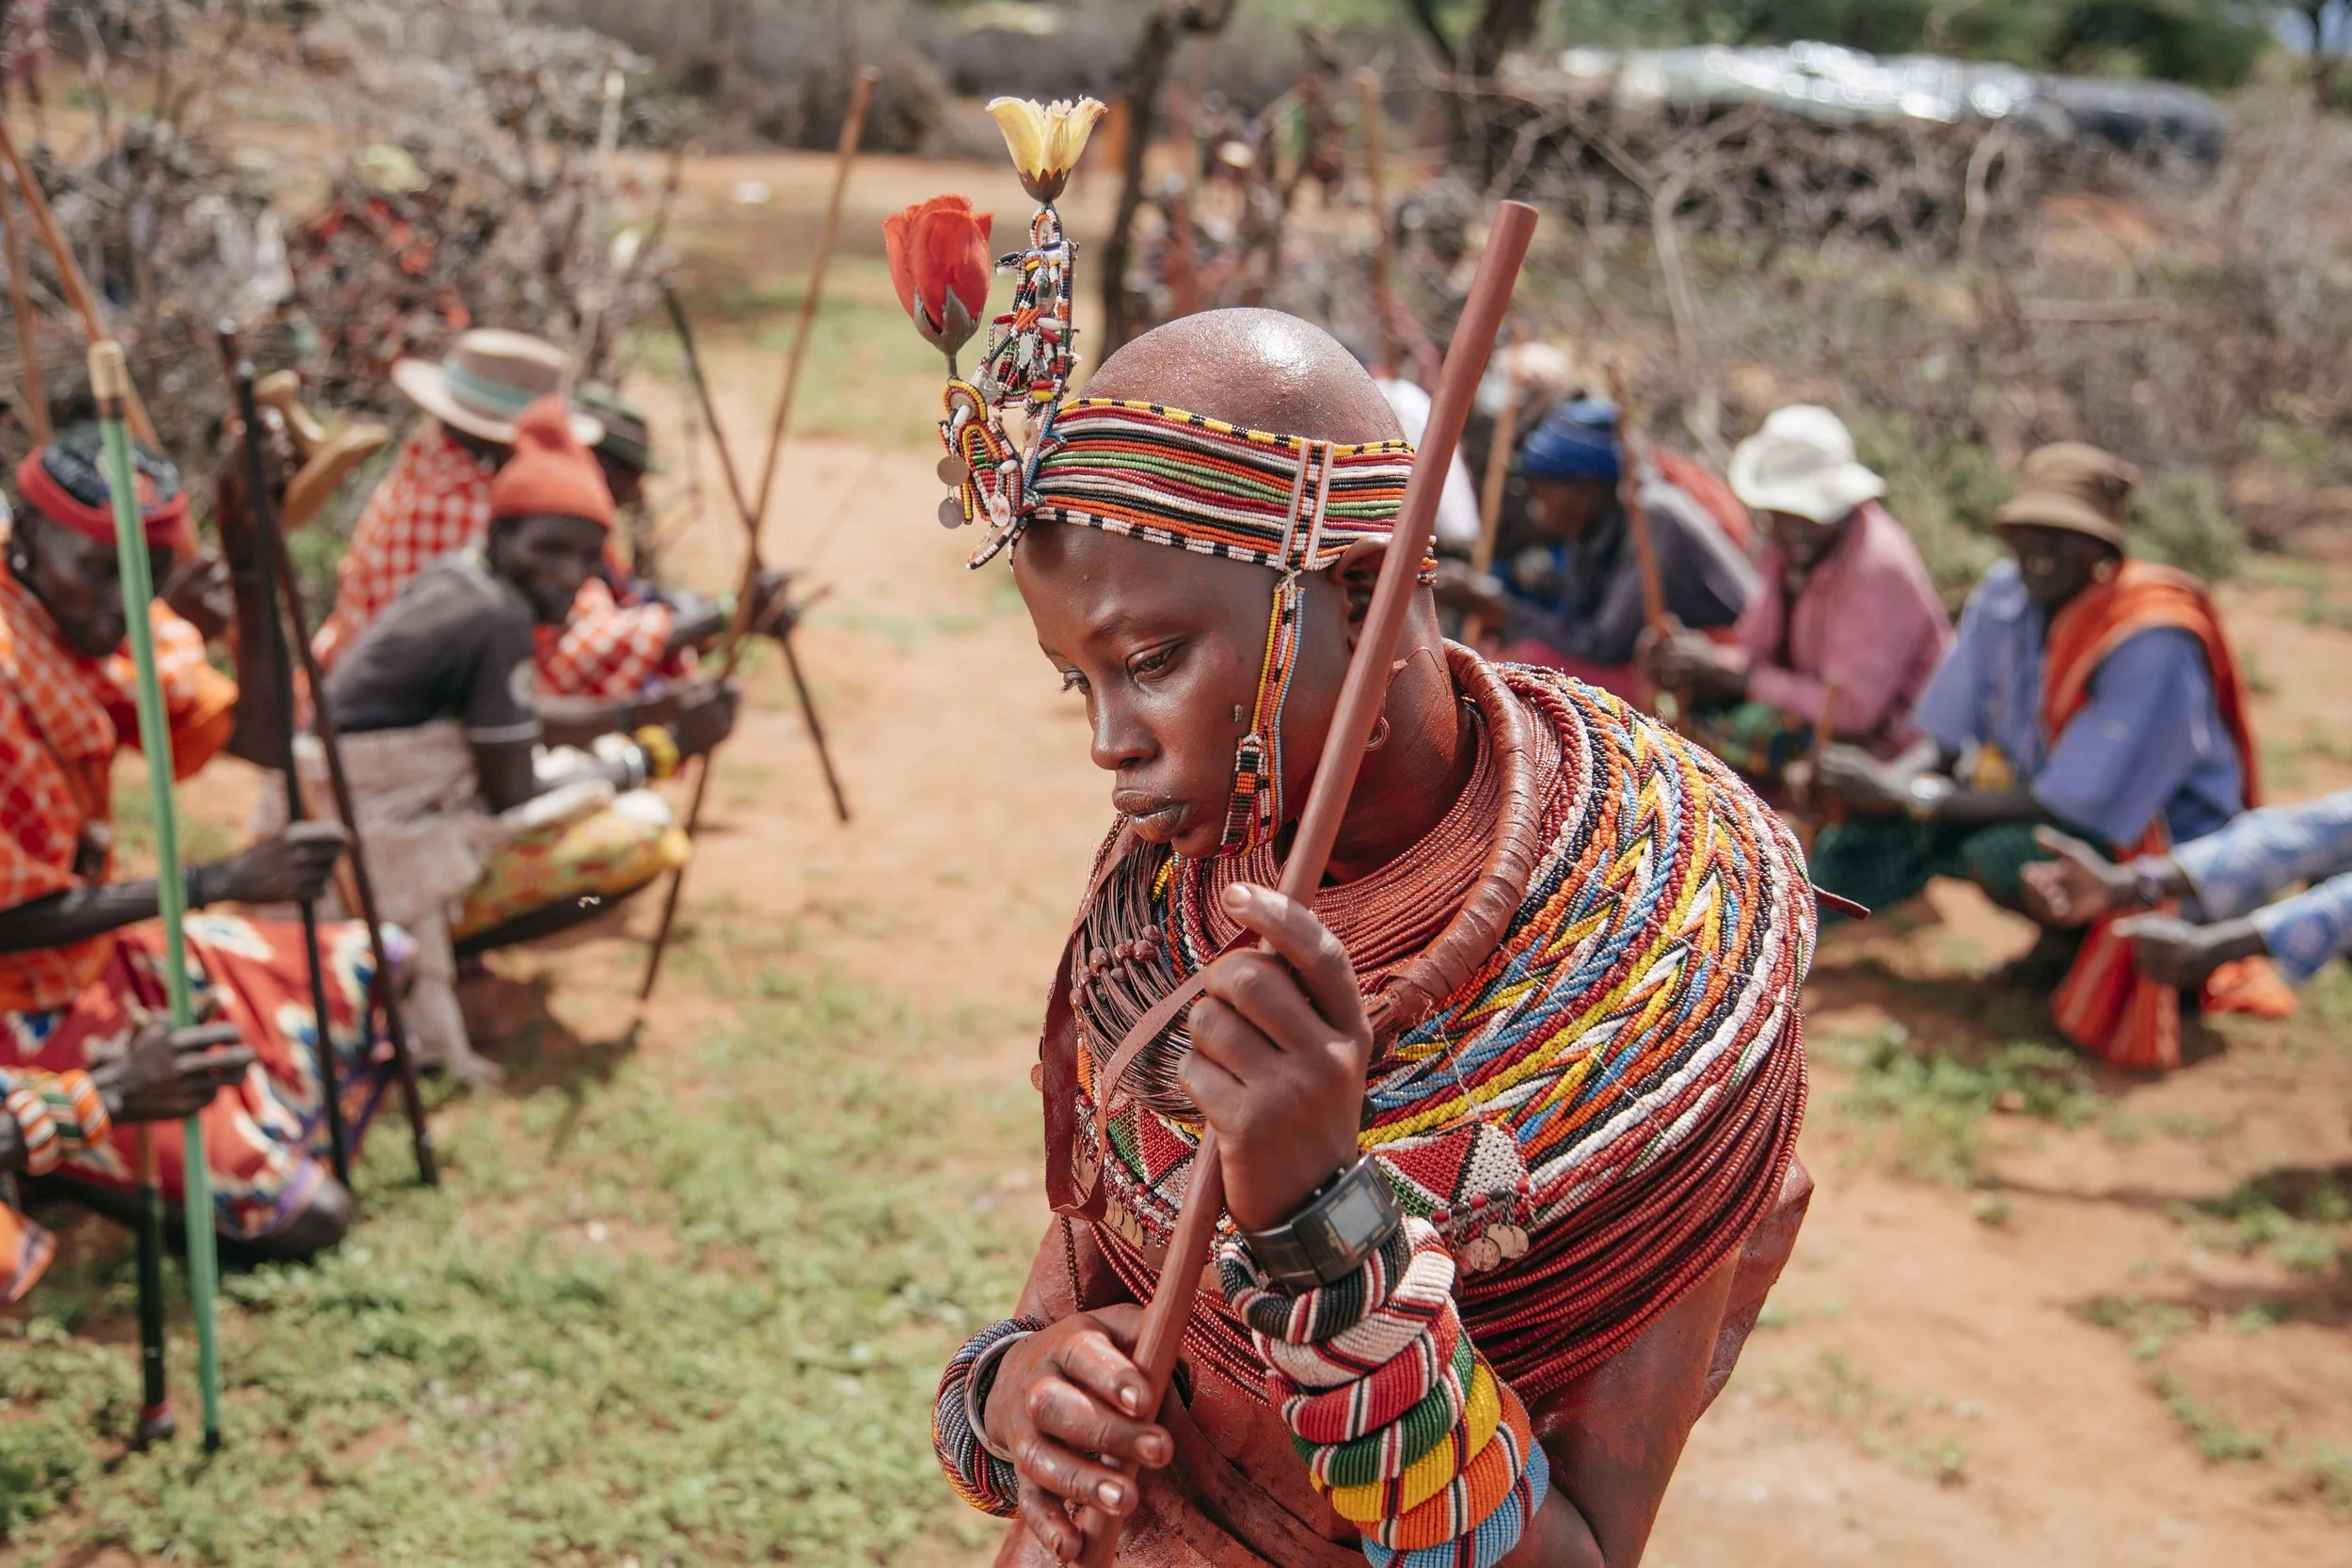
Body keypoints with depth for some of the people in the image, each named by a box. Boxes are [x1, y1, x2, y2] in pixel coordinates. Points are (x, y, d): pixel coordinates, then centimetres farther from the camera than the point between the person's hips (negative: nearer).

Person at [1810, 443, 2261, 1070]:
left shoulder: (2151, 641, -28)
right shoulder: (2005, 594, -7)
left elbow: (2073, 806, -27)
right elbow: (1946, 733, 0)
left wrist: (1910, 796, -27)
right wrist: (1889, 779, -24)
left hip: (2158, 836, -6)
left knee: (2001, 859, -31)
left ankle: (2077, 935, -5)